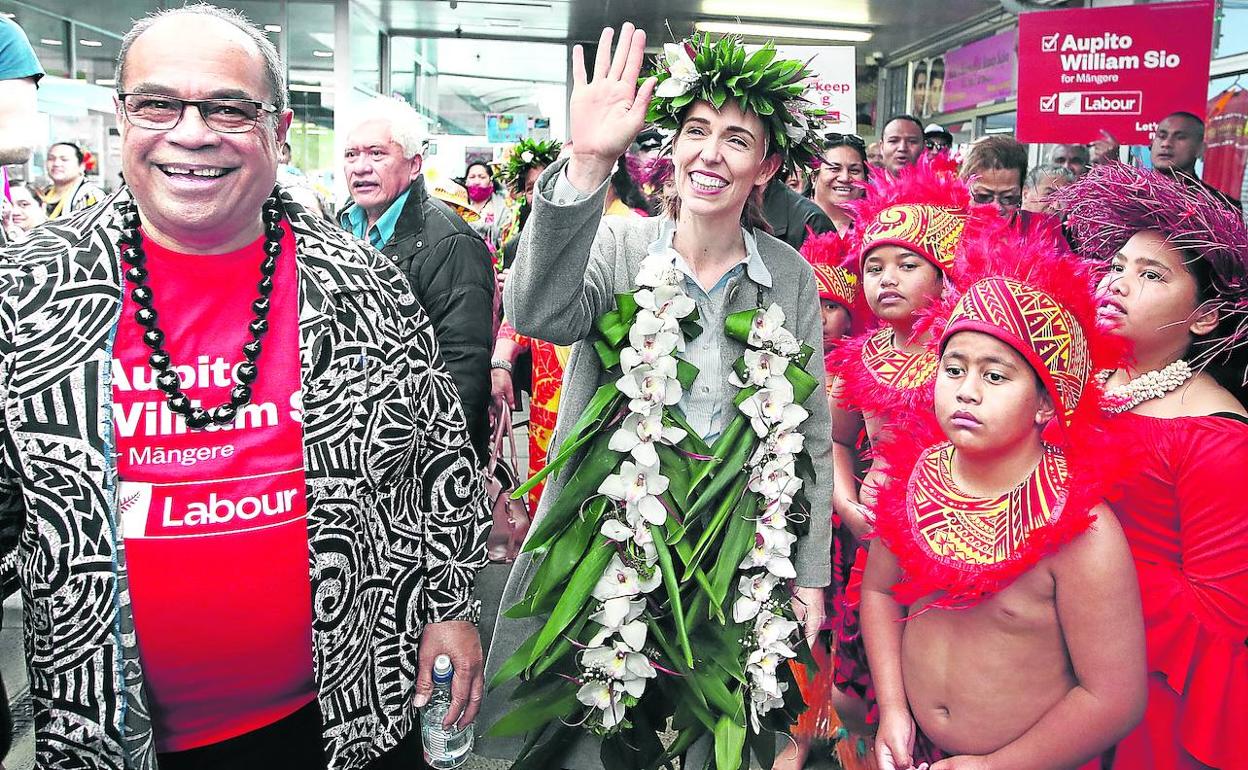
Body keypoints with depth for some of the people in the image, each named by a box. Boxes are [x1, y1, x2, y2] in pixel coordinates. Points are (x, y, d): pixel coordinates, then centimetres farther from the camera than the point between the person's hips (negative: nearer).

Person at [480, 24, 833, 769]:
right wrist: (587, 166, -37)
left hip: (738, 567, 2)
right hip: (609, 548, -1)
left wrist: (810, 574, 5)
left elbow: (811, 434, 5)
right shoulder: (618, 246, -5)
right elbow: (538, 315, -27)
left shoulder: (792, 277, 1)